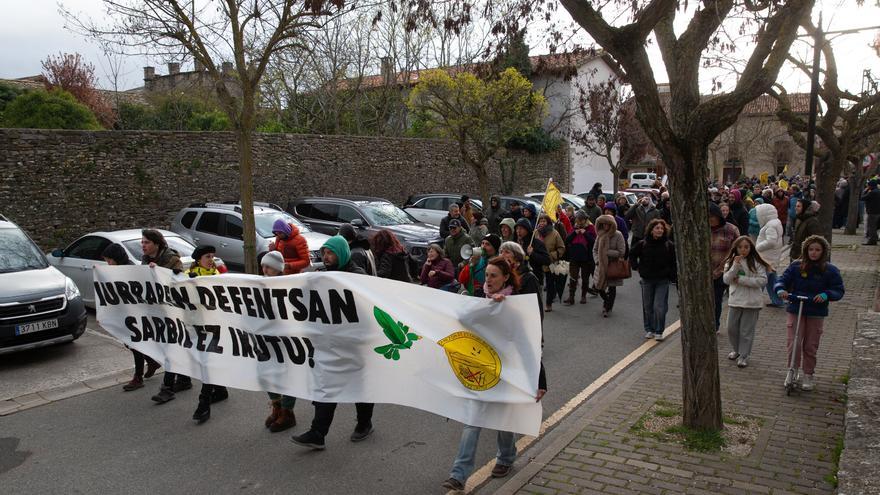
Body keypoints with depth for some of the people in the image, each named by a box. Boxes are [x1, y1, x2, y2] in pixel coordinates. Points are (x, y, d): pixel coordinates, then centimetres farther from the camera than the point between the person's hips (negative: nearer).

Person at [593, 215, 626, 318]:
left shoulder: (618, 235, -12)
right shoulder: (600, 234, 3)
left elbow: (622, 252, -14)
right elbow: (595, 249, 10)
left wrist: (607, 252, -16)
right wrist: (597, 260, -6)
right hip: (601, 266, 4)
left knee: (612, 288, 4)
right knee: (598, 286, 4)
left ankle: (607, 308, 20)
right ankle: (607, 301, 33)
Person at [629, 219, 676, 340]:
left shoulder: (669, 245, -4)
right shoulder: (643, 244, -2)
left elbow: (674, 262, 2)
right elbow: (632, 254, 14)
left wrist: (672, 276, -4)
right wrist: (636, 267, 6)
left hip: (663, 281, -2)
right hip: (647, 280, 2)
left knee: (659, 307, -7)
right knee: (647, 306, 10)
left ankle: (659, 332, 6)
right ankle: (649, 329, 25)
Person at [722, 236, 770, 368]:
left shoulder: (756, 263, -6)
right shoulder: (730, 262, 3)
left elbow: (763, 280, -14)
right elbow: (726, 279, -7)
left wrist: (741, 279, -16)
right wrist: (736, 265, -19)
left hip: (752, 302, -3)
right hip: (735, 300, 4)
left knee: (746, 331, 3)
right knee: (731, 328, 11)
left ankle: (744, 355, 17)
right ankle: (737, 350, 34)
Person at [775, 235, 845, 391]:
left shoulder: (830, 270, -3)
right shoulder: (796, 266, -3)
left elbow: (839, 290, -3)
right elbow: (783, 280, -1)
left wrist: (826, 295, -23)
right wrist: (781, 290, -24)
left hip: (816, 313, 0)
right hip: (795, 310, 0)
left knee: (810, 346, 9)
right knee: (794, 343, -7)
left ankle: (808, 376, 24)